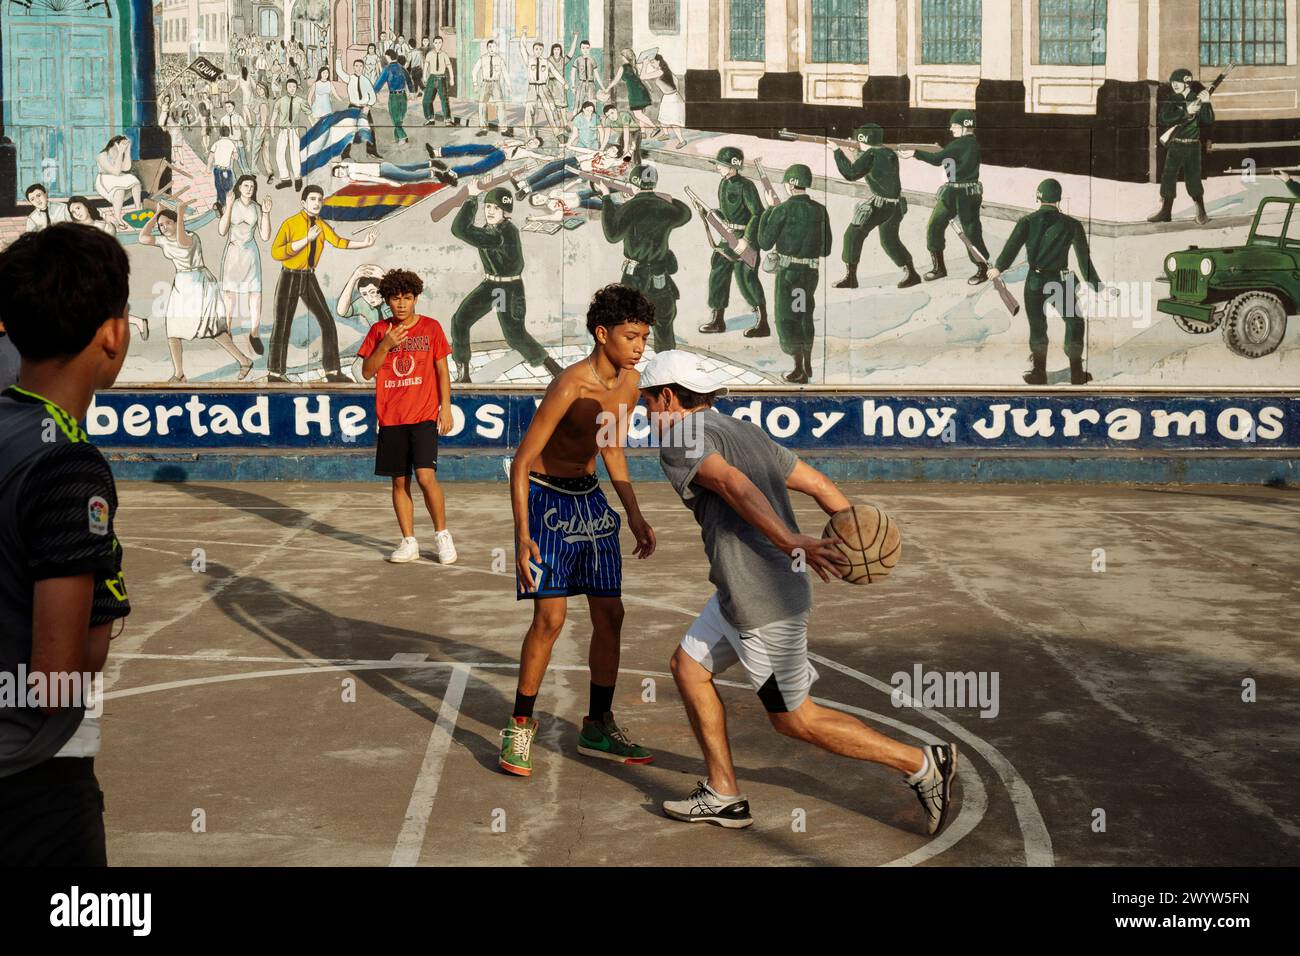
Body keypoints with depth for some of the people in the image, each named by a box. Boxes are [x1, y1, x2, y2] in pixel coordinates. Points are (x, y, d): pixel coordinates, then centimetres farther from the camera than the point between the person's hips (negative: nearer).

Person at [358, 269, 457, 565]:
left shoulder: (431, 327, 2)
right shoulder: (378, 330, 7)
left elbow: (442, 371, 4)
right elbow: (367, 372, 3)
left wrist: (445, 407, -4)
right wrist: (386, 345, -11)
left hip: (424, 417, -3)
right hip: (390, 418, 3)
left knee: (426, 477, -14)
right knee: (400, 482, 5)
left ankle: (442, 534, 3)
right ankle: (409, 542, 13)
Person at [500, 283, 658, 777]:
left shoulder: (629, 382, -1)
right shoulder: (570, 386, -24)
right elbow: (521, 461, -21)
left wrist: (634, 515, 11)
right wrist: (523, 536, -26)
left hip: (589, 497, 7)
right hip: (546, 499, -7)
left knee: (610, 614, 5)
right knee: (550, 616, -13)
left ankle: (598, 727, 18)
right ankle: (520, 727, 3)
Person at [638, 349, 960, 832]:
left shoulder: (679, 441, -10)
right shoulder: (747, 431, 18)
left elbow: (733, 484, -28)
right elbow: (818, 484, 11)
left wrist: (792, 544, -38)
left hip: (762, 602, -9)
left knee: (794, 718, 3)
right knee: (688, 666, 18)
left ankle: (923, 764, 7)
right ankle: (723, 797, 22)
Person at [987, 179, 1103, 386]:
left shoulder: (1027, 221, -6)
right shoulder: (1071, 225, -4)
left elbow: (1011, 247, -8)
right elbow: (1084, 258, -2)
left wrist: (998, 268, 8)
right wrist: (1096, 285, 5)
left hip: (1035, 282, 0)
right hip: (1062, 282, 0)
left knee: (1037, 327, 15)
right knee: (1074, 324, 16)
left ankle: (1039, 373, 19)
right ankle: (1076, 373, 18)